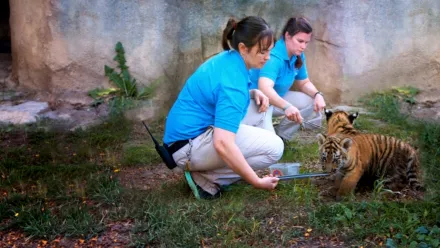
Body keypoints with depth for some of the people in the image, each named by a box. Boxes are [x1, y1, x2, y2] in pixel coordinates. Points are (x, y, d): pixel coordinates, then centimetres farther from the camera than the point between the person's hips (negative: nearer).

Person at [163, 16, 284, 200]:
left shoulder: (227, 60, 5)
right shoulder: (233, 80, -23)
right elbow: (222, 144, -32)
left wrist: (252, 93, 7)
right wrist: (257, 182, -22)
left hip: (184, 136, 10)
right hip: (190, 146, -10)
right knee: (274, 147, -14)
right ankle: (206, 179, -8)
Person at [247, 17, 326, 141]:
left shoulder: (298, 56, -3)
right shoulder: (274, 57, -29)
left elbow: (304, 83, 10)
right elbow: (264, 88, -45)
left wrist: (317, 95, -12)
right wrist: (286, 106, -60)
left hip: (275, 99, 9)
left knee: (312, 103, -1)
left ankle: (280, 136, 6)